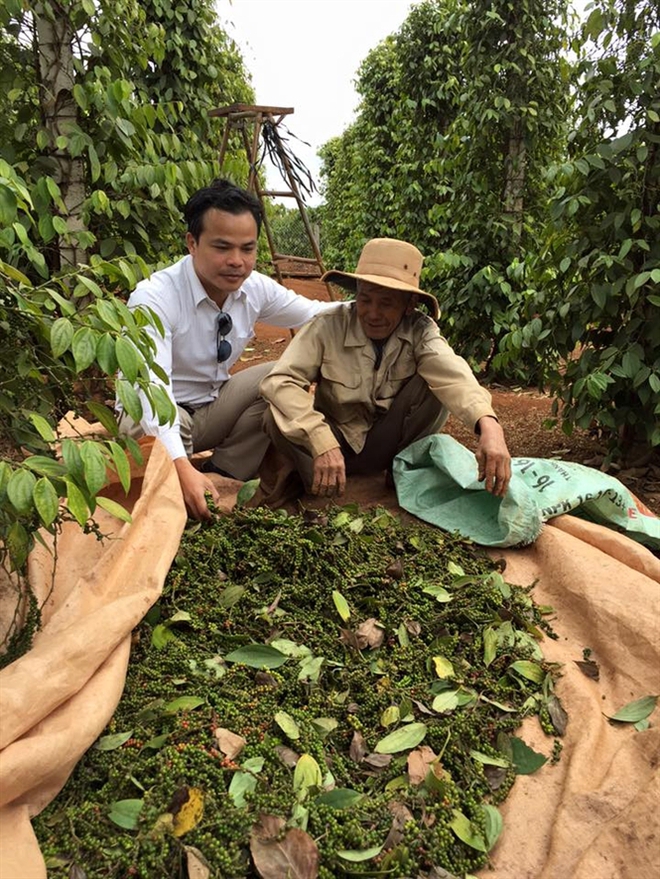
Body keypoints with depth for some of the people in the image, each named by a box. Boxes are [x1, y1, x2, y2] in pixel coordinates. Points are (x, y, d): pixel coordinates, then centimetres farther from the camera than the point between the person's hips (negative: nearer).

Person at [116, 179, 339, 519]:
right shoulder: (153, 298, -27)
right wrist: (181, 467, -53)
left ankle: (222, 475, -9)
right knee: (159, 423, -40)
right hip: (156, 415, -5)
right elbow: (151, 387, -39)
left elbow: (316, 312, 4)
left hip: (213, 406, 6)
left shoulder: (255, 288, -9)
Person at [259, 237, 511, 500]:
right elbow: (279, 381, -31)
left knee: (436, 388, -23)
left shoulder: (420, 331, -17)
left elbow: (453, 375, -35)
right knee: (277, 417, -30)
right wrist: (323, 444, -44)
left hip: (386, 443, 2)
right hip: (335, 438, -1)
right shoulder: (328, 327, -21)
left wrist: (488, 424, -56)